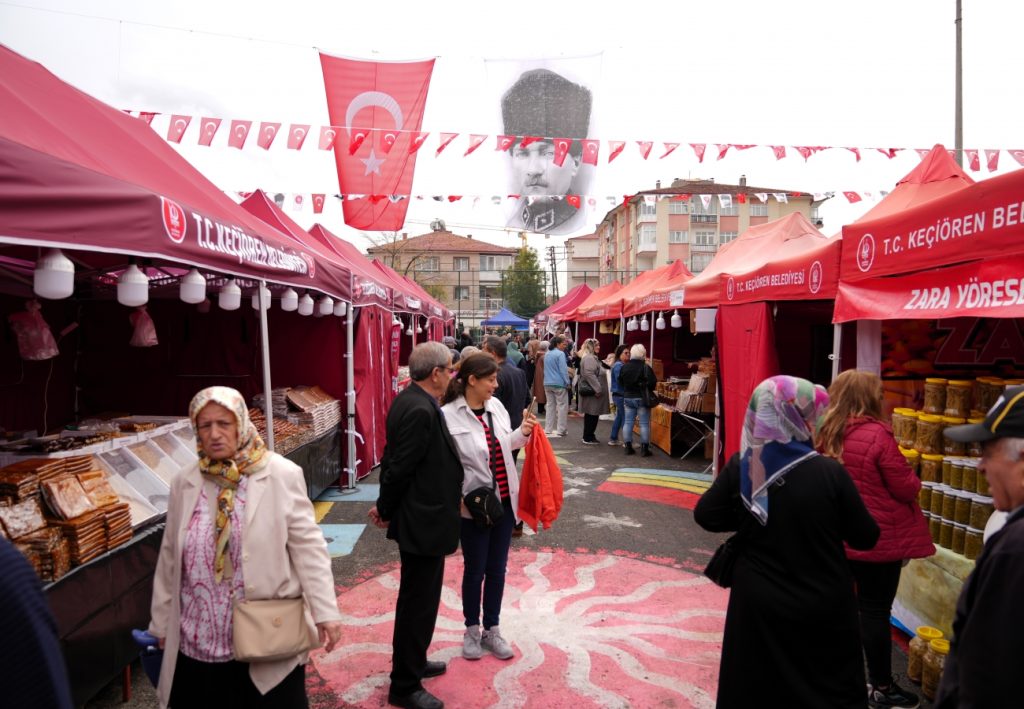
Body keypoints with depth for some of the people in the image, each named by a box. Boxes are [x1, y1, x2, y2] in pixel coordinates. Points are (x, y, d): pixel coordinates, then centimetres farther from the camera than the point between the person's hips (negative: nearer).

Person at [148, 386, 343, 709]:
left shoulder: (281, 475, -9)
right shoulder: (184, 483, 3)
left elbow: (307, 546, -8)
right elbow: (169, 557, 11)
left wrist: (325, 611, -12)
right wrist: (161, 622, 14)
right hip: (198, 642, 3)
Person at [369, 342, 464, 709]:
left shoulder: (410, 400, 6)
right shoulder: (421, 411, -26)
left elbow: (394, 460, 10)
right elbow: (399, 467, -22)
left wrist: (385, 505, 13)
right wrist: (386, 508, -7)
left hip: (418, 517, 10)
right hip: (424, 522, -10)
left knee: (418, 597, 24)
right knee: (419, 602, 5)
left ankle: (412, 662, 42)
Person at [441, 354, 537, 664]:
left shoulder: (496, 406, 2)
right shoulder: (449, 415, -17)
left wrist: (523, 432, -2)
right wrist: (460, 497, -19)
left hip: (504, 501, 5)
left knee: (497, 570, 15)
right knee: (475, 571, 10)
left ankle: (492, 630, 32)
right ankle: (472, 631, 31)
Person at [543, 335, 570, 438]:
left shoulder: (547, 354, 13)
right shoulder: (560, 354, -12)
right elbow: (563, 370, -14)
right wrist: (567, 383, -8)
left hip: (547, 384, 7)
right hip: (559, 384, -7)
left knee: (550, 406, 12)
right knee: (562, 406, 1)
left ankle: (548, 430, 12)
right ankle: (560, 430, 1)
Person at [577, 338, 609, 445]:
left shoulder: (593, 358, 19)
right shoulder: (589, 358, -16)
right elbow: (589, 374, -26)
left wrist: (598, 389, 23)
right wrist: (597, 389, -25)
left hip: (594, 391, 11)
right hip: (593, 392, -11)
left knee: (591, 415, 14)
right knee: (592, 415, -4)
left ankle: (589, 436, 22)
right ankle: (588, 438, 2)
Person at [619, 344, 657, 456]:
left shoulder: (624, 367, 1)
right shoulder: (645, 367, -14)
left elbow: (620, 382, 9)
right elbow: (653, 383, -15)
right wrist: (648, 390, 4)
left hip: (627, 398, 4)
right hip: (642, 398, -4)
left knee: (628, 422, 10)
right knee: (644, 423, 2)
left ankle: (628, 447, 12)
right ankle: (644, 448, 3)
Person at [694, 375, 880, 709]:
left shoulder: (741, 466, -11)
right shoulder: (830, 473, -18)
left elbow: (705, 515, -4)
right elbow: (866, 538, -8)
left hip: (757, 605, 2)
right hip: (823, 608, -2)